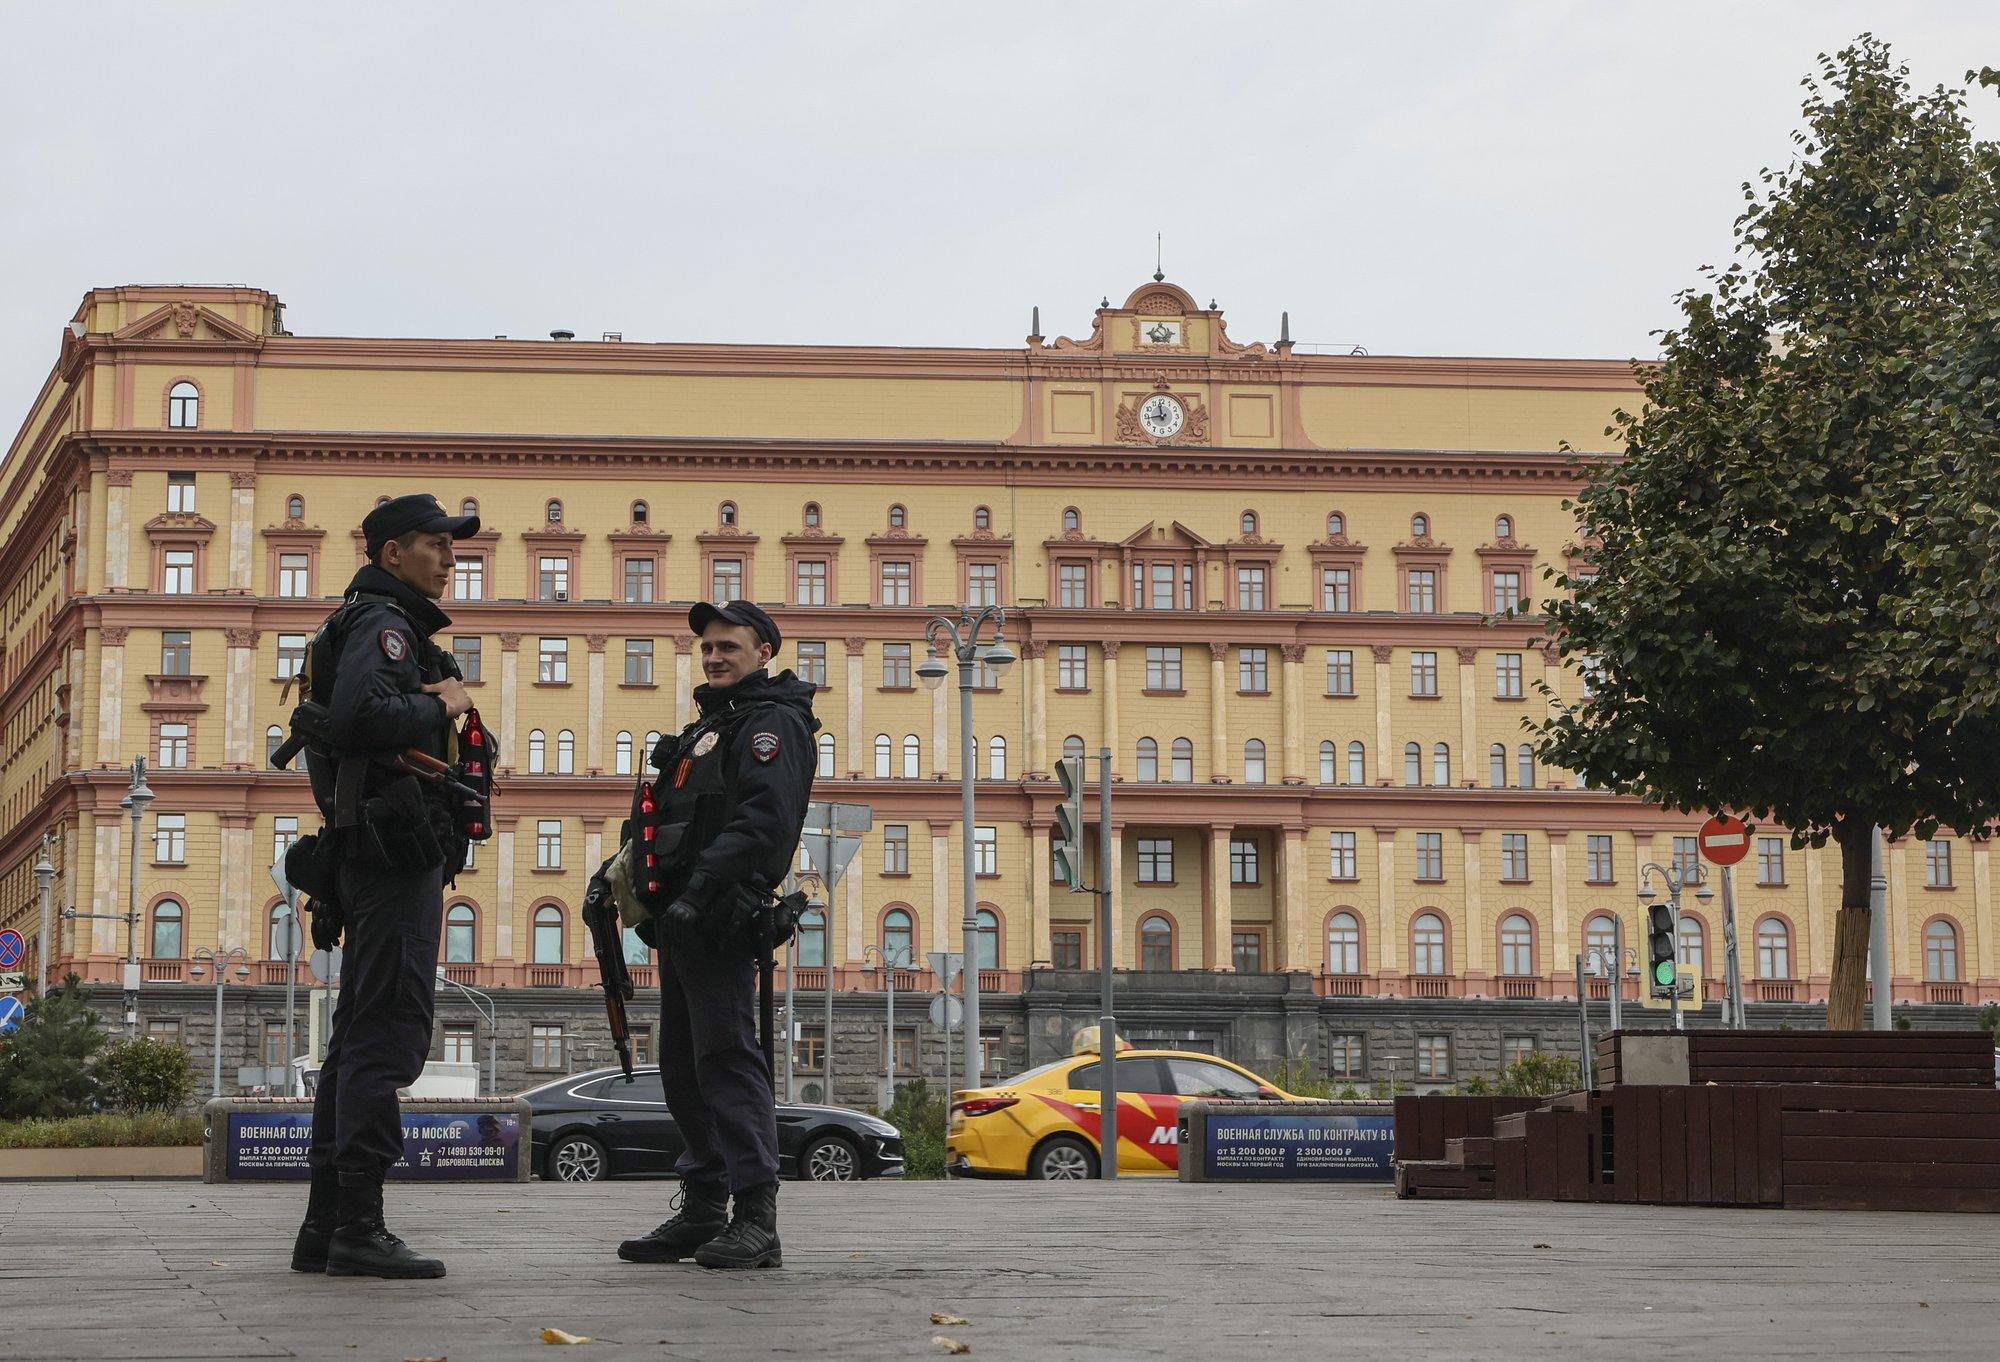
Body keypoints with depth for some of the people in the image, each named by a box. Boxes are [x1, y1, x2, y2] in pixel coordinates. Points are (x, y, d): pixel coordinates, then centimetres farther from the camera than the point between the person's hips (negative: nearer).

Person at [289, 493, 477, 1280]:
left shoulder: (382, 625, 24)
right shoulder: (382, 622, -9)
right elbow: (357, 715, -27)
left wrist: (435, 709, 14)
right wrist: (440, 708, -13)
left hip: (370, 859, 11)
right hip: (399, 855, -11)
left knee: (359, 1038, 10)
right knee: (386, 1037, -13)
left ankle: (326, 1227, 12)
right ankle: (358, 1228, -15)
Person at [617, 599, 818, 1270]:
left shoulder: (772, 722, -5)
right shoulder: (713, 724, 26)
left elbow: (763, 819, -20)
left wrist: (698, 889, -28)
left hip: (720, 919, -10)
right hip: (683, 920, 10)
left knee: (726, 1056, -14)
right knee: (684, 1068, 11)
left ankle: (756, 1220, -15)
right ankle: (702, 1212, 17)